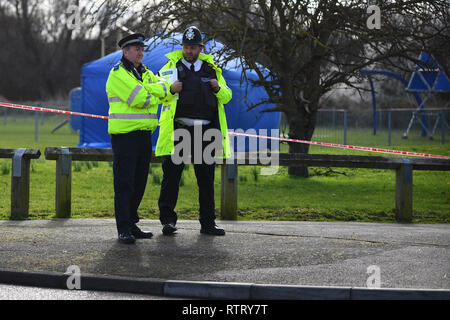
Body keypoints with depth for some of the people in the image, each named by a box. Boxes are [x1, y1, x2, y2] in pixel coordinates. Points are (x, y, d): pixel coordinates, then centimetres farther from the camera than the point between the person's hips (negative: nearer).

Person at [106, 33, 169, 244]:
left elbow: (163, 88, 2)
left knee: (139, 183, 11)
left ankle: (132, 224, 20)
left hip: (144, 134, 8)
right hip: (124, 134, -8)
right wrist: (155, 97, -1)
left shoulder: (146, 73, 19)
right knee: (124, 183, -7)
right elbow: (139, 99, -18)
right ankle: (123, 229, -5)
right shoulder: (118, 74, -8)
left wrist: (147, 91, -13)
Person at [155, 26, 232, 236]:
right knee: (171, 175, -6)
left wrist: (218, 88, -5)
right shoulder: (171, 67, 5)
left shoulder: (211, 69, 15)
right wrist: (170, 90, -21)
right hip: (178, 130, -3)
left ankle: (207, 223, 13)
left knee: (206, 178, 6)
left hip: (205, 131, 3)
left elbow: (226, 96, 17)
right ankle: (167, 219, 2)